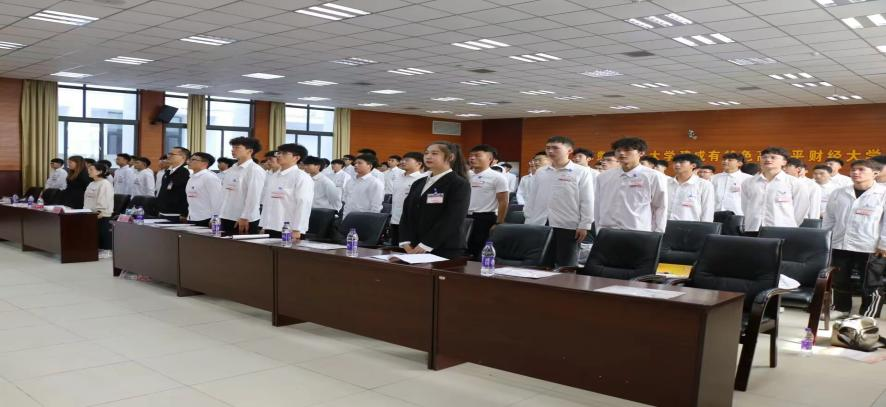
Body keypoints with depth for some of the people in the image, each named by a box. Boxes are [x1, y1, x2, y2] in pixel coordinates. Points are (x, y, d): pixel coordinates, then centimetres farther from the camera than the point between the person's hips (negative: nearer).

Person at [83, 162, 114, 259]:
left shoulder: (106, 184, -12)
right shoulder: (91, 184, 15)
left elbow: (108, 200, -18)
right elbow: (87, 199, 22)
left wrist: (102, 213, -21)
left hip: (102, 215, -9)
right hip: (91, 214, 9)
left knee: (104, 234, -3)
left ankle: (106, 251, 4)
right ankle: (98, 249, 20)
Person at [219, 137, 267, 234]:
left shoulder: (255, 170, -10)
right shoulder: (231, 170, 13)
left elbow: (254, 197, -15)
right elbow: (225, 195, 16)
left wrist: (244, 218, -17)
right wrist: (219, 215, 13)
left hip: (245, 221, -7)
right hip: (227, 218, 8)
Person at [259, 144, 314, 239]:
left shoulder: (301, 177, -8)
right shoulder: (272, 176, 15)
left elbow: (304, 205, -14)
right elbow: (268, 202, 16)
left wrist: (297, 230, -19)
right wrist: (264, 226, 13)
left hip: (289, 230, -7)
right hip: (270, 228, 7)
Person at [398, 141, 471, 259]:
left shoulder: (460, 184, -6)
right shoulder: (418, 183, 15)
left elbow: (452, 219, -16)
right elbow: (406, 213, 10)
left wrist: (424, 246, -19)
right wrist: (406, 243, -5)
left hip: (446, 252, -6)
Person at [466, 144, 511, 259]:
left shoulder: (497, 177, -7)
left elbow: (503, 202, -9)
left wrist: (499, 224, -13)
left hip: (485, 219, -6)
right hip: (466, 217, 7)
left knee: (482, 253, -2)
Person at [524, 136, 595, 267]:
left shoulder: (581, 172, -1)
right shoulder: (540, 172, 11)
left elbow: (587, 201, -3)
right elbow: (532, 198, 14)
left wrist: (584, 225, -8)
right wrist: (528, 223, 11)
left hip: (567, 226, -4)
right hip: (540, 225, 4)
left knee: (565, 266, 4)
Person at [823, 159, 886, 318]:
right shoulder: (838, 193, 7)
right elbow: (829, 218, 12)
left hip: (870, 247, -4)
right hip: (840, 244, 4)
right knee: (840, 280, 11)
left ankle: (868, 315, 14)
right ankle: (841, 309, 25)